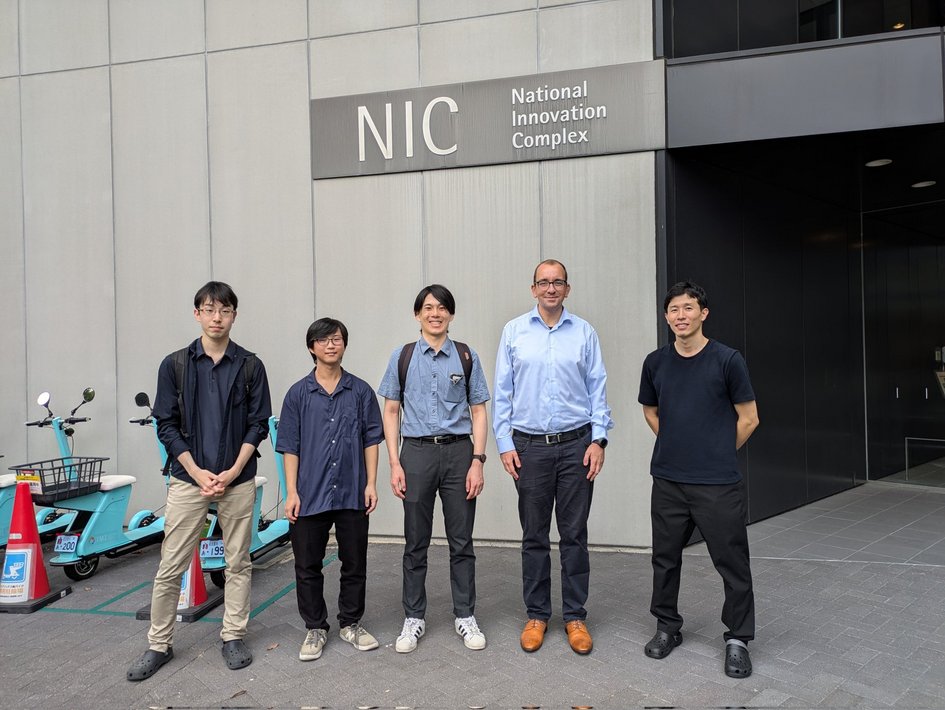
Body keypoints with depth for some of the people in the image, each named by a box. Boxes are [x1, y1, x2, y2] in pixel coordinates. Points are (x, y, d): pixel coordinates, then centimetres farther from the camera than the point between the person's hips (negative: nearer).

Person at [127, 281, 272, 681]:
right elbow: (166, 425, 1)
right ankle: (159, 645, 21)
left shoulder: (250, 366, 1)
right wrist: (197, 471, -9)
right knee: (170, 567, 5)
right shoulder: (175, 365, 2)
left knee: (238, 563, 9)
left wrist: (233, 471, -10)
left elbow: (258, 424, 1)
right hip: (188, 478, 0)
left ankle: (233, 637, 24)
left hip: (237, 480, 0)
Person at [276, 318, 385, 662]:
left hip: (352, 493, 1)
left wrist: (371, 483, -2)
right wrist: (291, 492, -3)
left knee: (354, 563, 10)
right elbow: (290, 446, 2)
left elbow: (371, 439, 4)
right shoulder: (298, 393, 1)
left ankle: (351, 623, 28)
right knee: (308, 566, 8)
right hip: (310, 494, 0)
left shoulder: (361, 391, 2)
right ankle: (315, 628, 25)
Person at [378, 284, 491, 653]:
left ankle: (465, 616, 24)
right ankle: (413, 618, 25)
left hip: (458, 451, 0)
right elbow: (391, 411, 5)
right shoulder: (402, 357, 3)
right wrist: (395, 463, -3)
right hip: (417, 452, 0)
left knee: (461, 540, 9)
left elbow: (478, 412, 4)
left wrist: (477, 461, -5)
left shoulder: (466, 357, 3)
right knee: (416, 542, 9)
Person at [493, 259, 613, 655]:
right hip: (529, 446, 0)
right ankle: (536, 615, 22)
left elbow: (597, 388, 5)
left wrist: (598, 439, -4)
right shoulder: (514, 331, 3)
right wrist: (504, 444, -1)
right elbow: (502, 392, 4)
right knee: (534, 536, 9)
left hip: (576, 444, 0)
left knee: (574, 534, 7)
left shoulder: (584, 332, 4)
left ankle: (575, 616, 21)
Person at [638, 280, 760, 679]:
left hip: (717, 484, -3)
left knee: (732, 562, 4)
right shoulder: (656, 362, 4)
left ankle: (737, 639, 22)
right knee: (666, 557, 12)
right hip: (667, 481, 4)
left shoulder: (727, 360, -6)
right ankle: (667, 626, 31)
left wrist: (718, 453, 6)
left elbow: (748, 419, 0)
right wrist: (677, 446, 11)